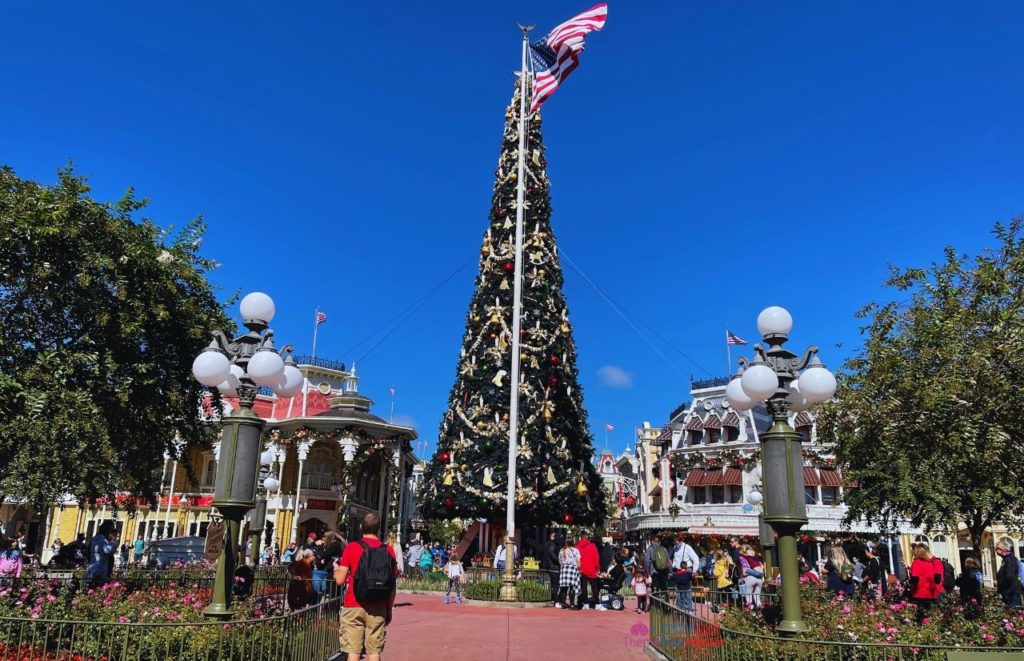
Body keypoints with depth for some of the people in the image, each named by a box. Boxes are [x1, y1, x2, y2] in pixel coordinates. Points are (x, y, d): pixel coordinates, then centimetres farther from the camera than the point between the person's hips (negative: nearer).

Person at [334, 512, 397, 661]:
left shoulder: (352, 547, -4)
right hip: (378, 609, 2)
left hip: (354, 606, -2)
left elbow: (340, 580, -4)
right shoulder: (389, 550, 2)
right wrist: (389, 609, 15)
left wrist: (336, 569, 17)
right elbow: (392, 585, 4)